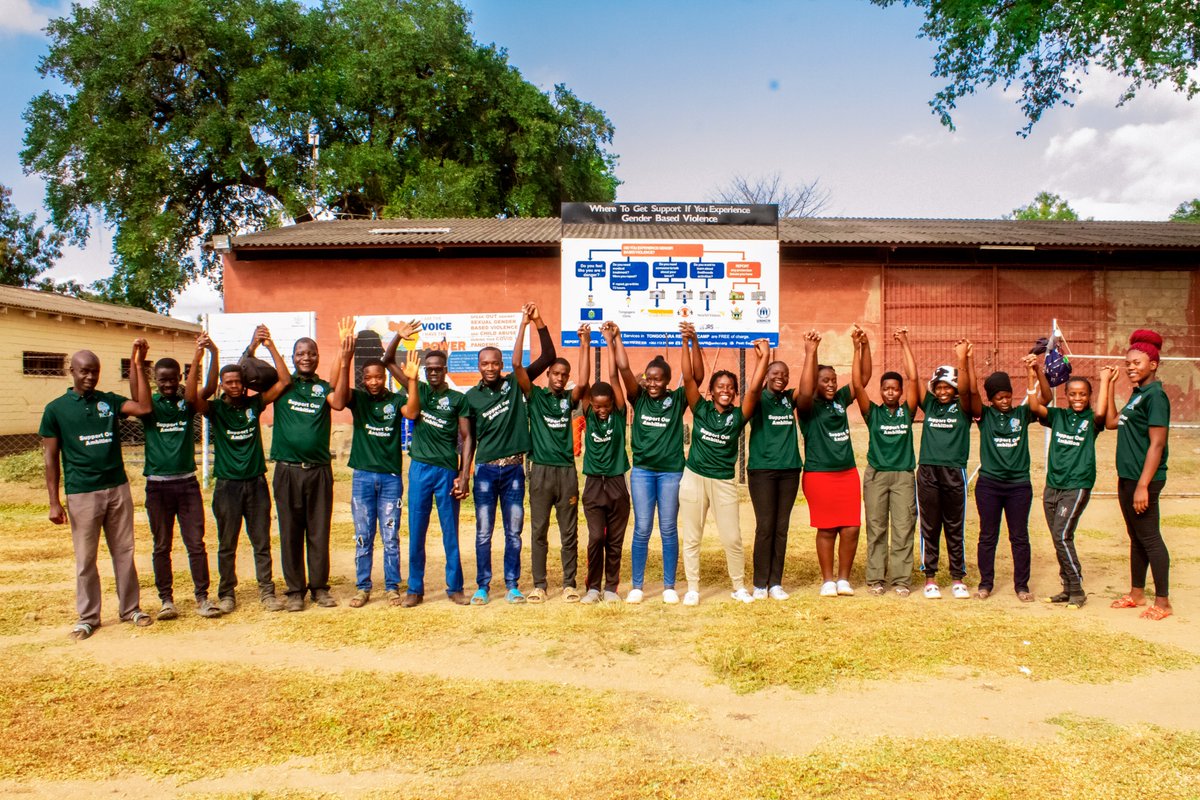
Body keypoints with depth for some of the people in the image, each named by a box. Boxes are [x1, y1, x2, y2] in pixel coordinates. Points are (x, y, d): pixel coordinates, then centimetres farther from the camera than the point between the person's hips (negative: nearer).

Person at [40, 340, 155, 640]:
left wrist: (138, 365, -14)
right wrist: (54, 502, -5)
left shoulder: (110, 400, 5)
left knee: (124, 553, 10)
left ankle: (130, 609, 21)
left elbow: (143, 407, -12)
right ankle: (88, 617, 19)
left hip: (118, 488, 2)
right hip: (82, 494, -2)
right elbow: (51, 457, 0)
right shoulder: (56, 409, -1)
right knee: (85, 559, 6)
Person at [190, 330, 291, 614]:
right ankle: (226, 593, 19)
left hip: (256, 483, 1)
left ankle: (267, 590, 14)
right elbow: (191, 396, -22)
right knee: (227, 545, 8)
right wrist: (198, 359, -31)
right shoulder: (215, 408, -2)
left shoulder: (254, 403, 3)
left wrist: (271, 347, -11)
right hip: (227, 485, -1)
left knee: (262, 542, 6)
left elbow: (284, 381, -4)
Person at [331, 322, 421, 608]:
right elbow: (338, 402, -20)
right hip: (363, 477, 1)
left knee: (390, 538, 5)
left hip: (391, 477, -1)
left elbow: (412, 413, -20)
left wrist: (412, 380, -32)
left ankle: (392, 588, 15)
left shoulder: (397, 399, 0)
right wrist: (345, 362, -30)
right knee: (363, 538, 9)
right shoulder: (357, 398, 1)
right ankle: (362, 588, 19)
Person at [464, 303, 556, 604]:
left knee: (513, 532, 7)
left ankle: (512, 585, 18)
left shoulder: (515, 384, 1)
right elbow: (469, 438, 6)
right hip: (485, 469, 0)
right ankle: (482, 586, 16)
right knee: (484, 532, 5)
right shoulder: (472, 396, 2)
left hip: (514, 468, 0)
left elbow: (548, 357, -5)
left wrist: (536, 322, -14)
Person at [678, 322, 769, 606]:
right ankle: (693, 589, 19)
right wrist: (688, 343, -19)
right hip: (694, 478, 0)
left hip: (724, 482, 0)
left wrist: (764, 358, -21)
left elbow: (754, 389, -16)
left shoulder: (738, 415, -2)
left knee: (732, 539, 3)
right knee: (691, 538, 7)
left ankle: (739, 588, 22)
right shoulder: (701, 409, -1)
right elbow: (688, 378, -11)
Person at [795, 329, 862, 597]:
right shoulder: (808, 406, -6)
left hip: (848, 473, 5)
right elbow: (804, 392, -27)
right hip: (819, 475, -5)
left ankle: (844, 579, 18)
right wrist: (810, 353, -31)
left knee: (851, 529, 4)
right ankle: (828, 581, 16)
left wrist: (859, 347, -3)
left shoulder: (840, 400, 10)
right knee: (826, 530, 3)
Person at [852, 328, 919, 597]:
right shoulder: (873, 412, 5)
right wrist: (864, 347, -11)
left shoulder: (906, 412, 6)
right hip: (876, 474, 0)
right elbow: (858, 383, -5)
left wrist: (904, 343, -1)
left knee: (903, 529, 0)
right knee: (876, 529, 4)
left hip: (903, 475, 0)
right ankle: (875, 579, 9)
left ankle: (901, 580, 6)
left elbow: (913, 378, -2)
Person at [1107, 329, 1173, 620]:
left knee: (1149, 537, -2)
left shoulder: (1155, 395, -14)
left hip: (1143, 480, -9)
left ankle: (1163, 602, 7)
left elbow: (1157, 444, -19)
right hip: (1127, 477, 9)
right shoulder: (1137, 394, 13)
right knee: (1136, 537, 16)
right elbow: (1111, 422, 18)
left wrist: (1143, 485, -23)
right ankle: (1136, 593, 27)